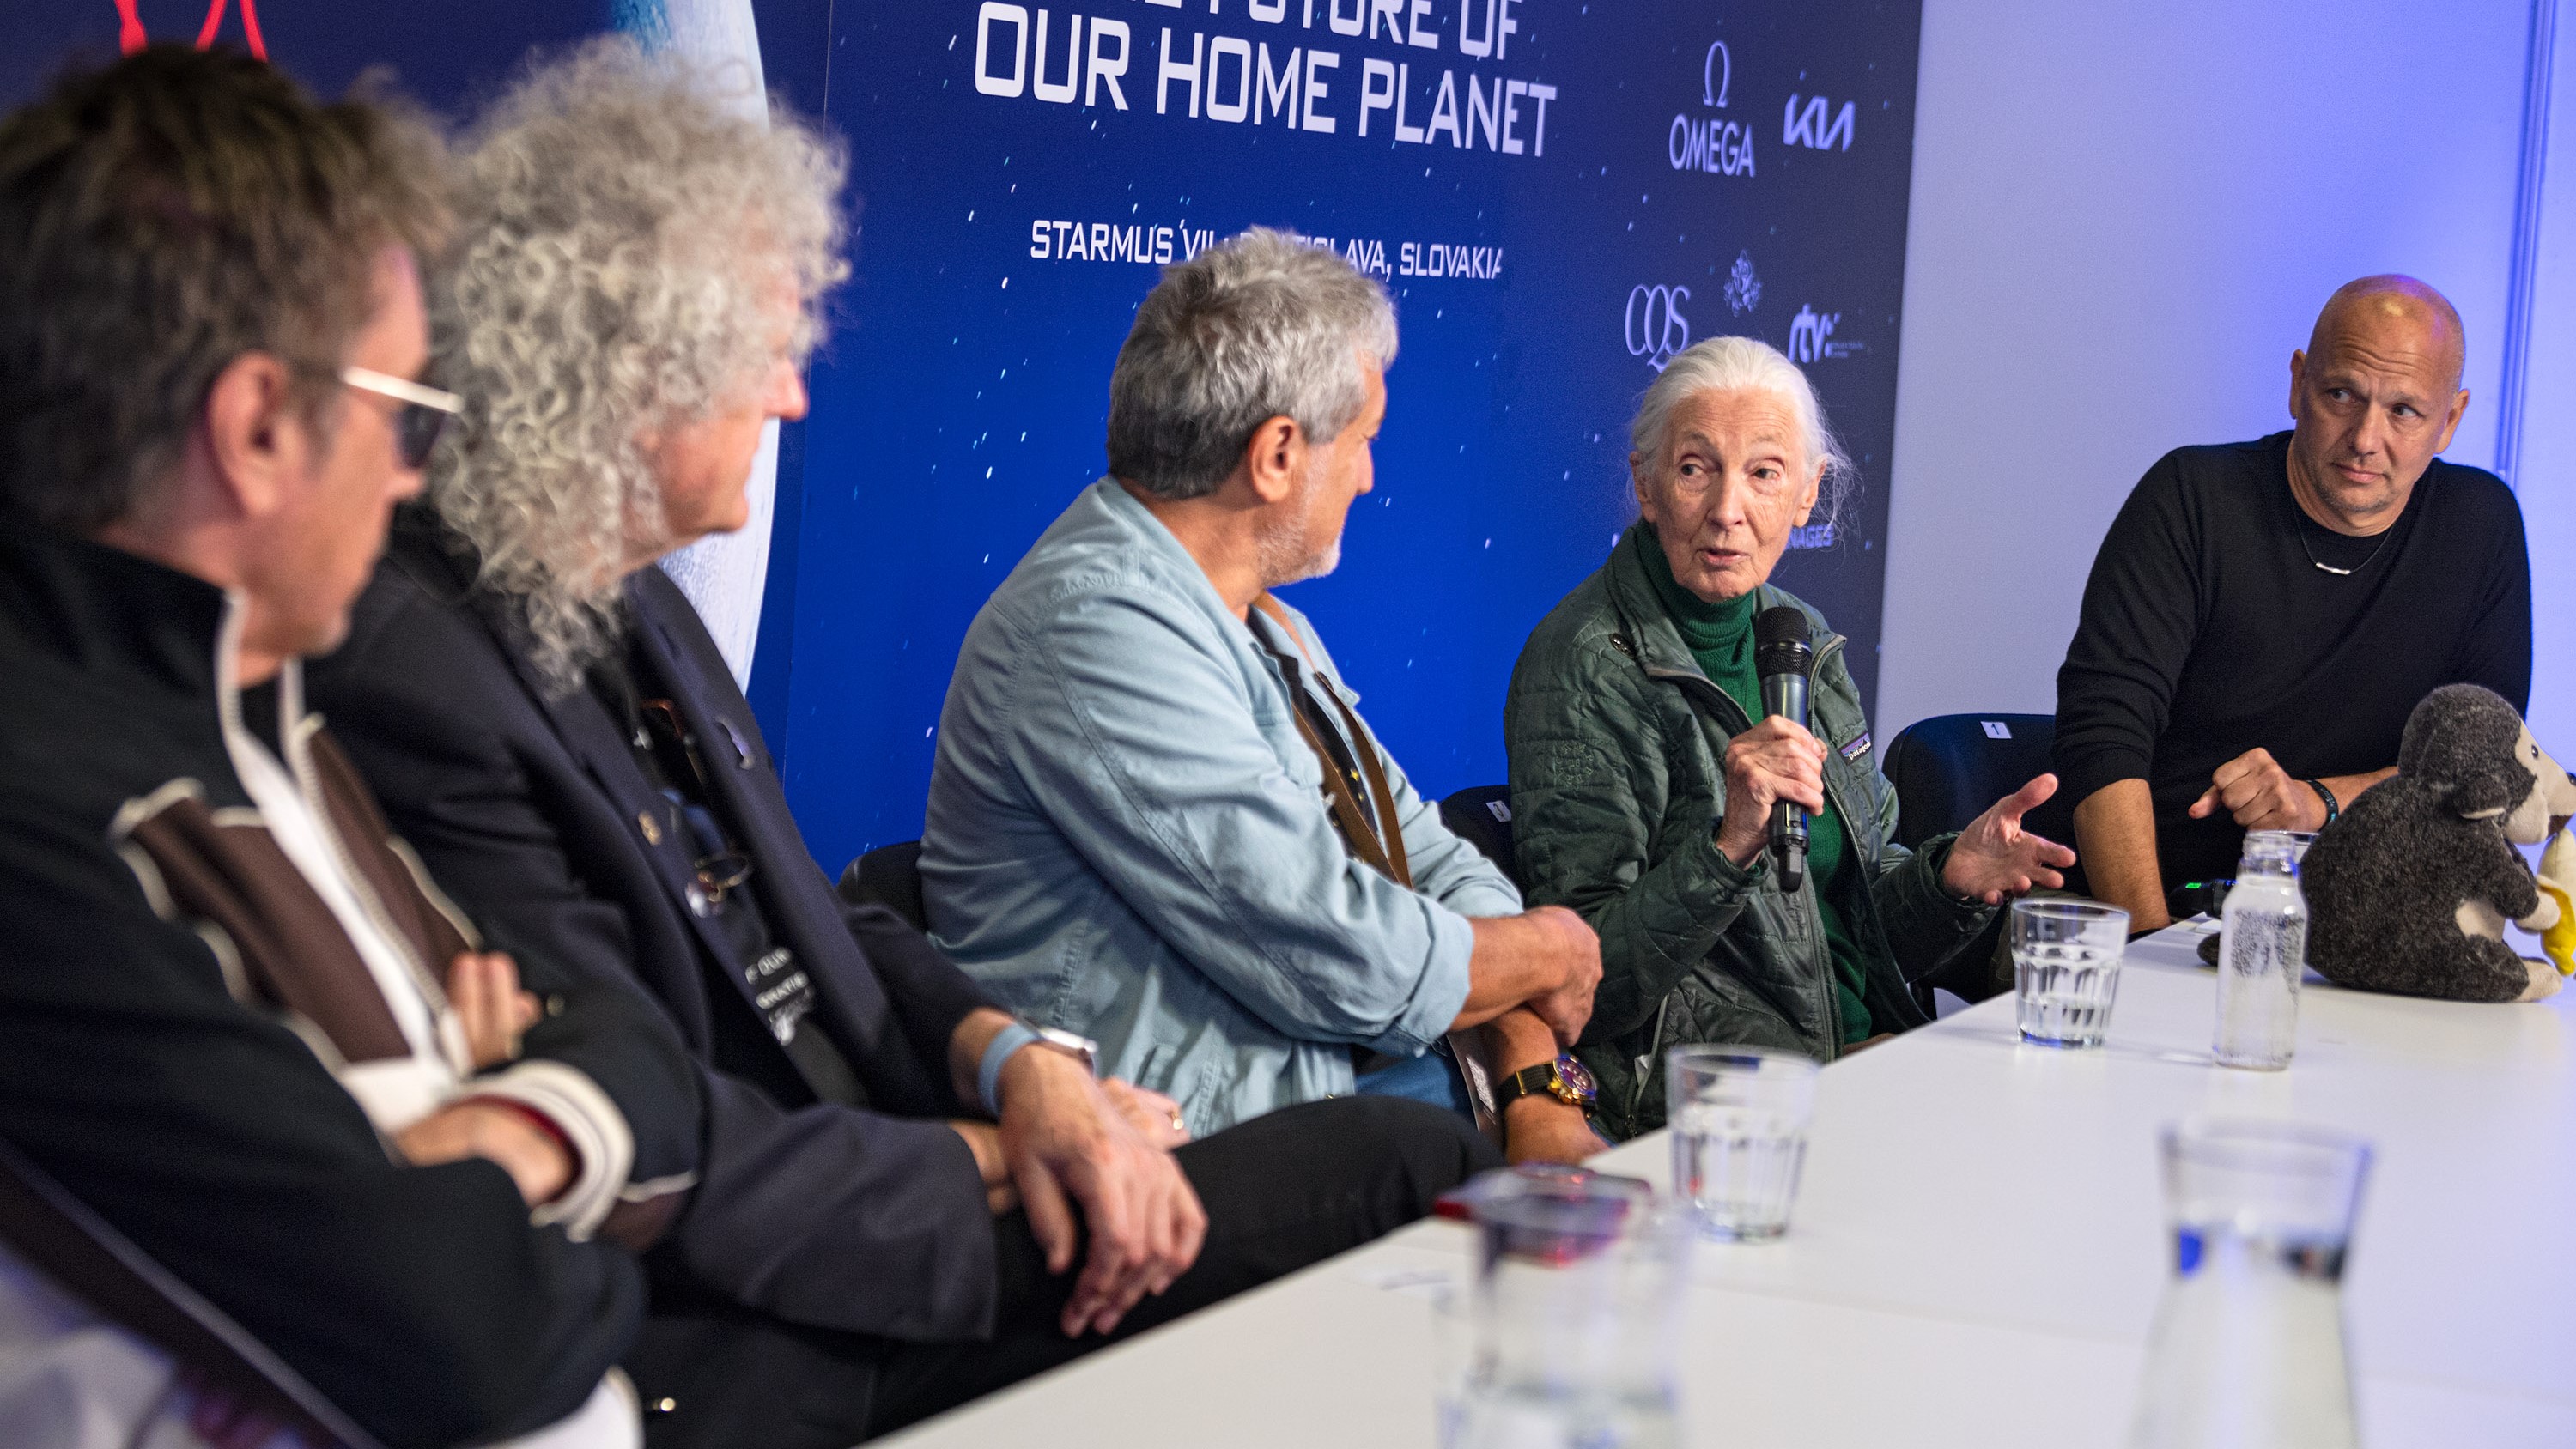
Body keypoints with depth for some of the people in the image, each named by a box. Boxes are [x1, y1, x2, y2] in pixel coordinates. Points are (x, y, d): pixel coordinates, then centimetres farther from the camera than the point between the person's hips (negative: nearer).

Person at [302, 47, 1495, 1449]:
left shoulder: (638, 608, 10)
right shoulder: (421, 680, -20)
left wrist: (1015, 1060, -3)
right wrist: (991, 1159, -10)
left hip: (883, 1179, 9)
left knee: (1410, 1150, -2)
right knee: (1396, 1161, -13)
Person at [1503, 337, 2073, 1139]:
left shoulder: (1803, 643, 13)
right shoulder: (1584, 667, -11)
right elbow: (1584, 987, -16)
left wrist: (1952, 877, -1)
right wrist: (1728, 847, -28)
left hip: (1866, 1053, 8)